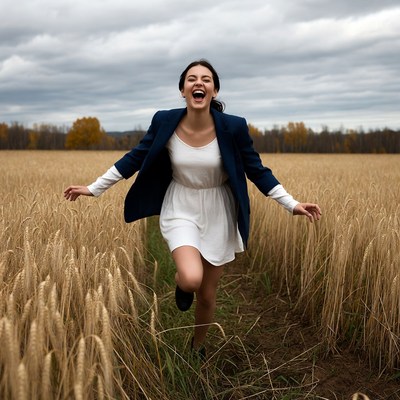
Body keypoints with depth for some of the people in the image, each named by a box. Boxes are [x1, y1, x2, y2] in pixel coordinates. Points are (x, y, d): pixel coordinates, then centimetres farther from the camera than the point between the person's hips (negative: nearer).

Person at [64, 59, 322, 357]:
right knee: (191, 279, -27)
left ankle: (198, 348, 41)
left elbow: (256, 170, -6)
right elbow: (135, 159, -2)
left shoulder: (233, 127, -16)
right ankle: (182, 282, 14)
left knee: (207, 294, 10)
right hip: (180, 211, 0)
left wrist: (292, 204, -10)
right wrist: (94, 188, -1)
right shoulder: (164, 122, -14)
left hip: (218, 215, 1)